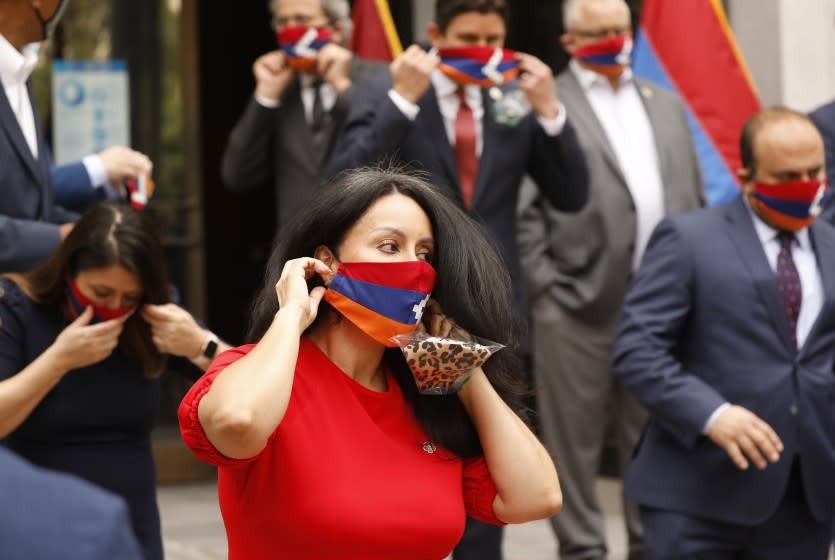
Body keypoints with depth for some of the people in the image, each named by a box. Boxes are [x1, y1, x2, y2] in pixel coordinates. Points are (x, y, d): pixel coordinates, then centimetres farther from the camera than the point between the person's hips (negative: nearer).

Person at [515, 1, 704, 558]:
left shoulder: (667, 104, 17)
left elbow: (694, 197, 17)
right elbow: (522, 208, -6)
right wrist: (544, 282, -11)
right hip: (580, 303, -5)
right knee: (576, 438, 3)